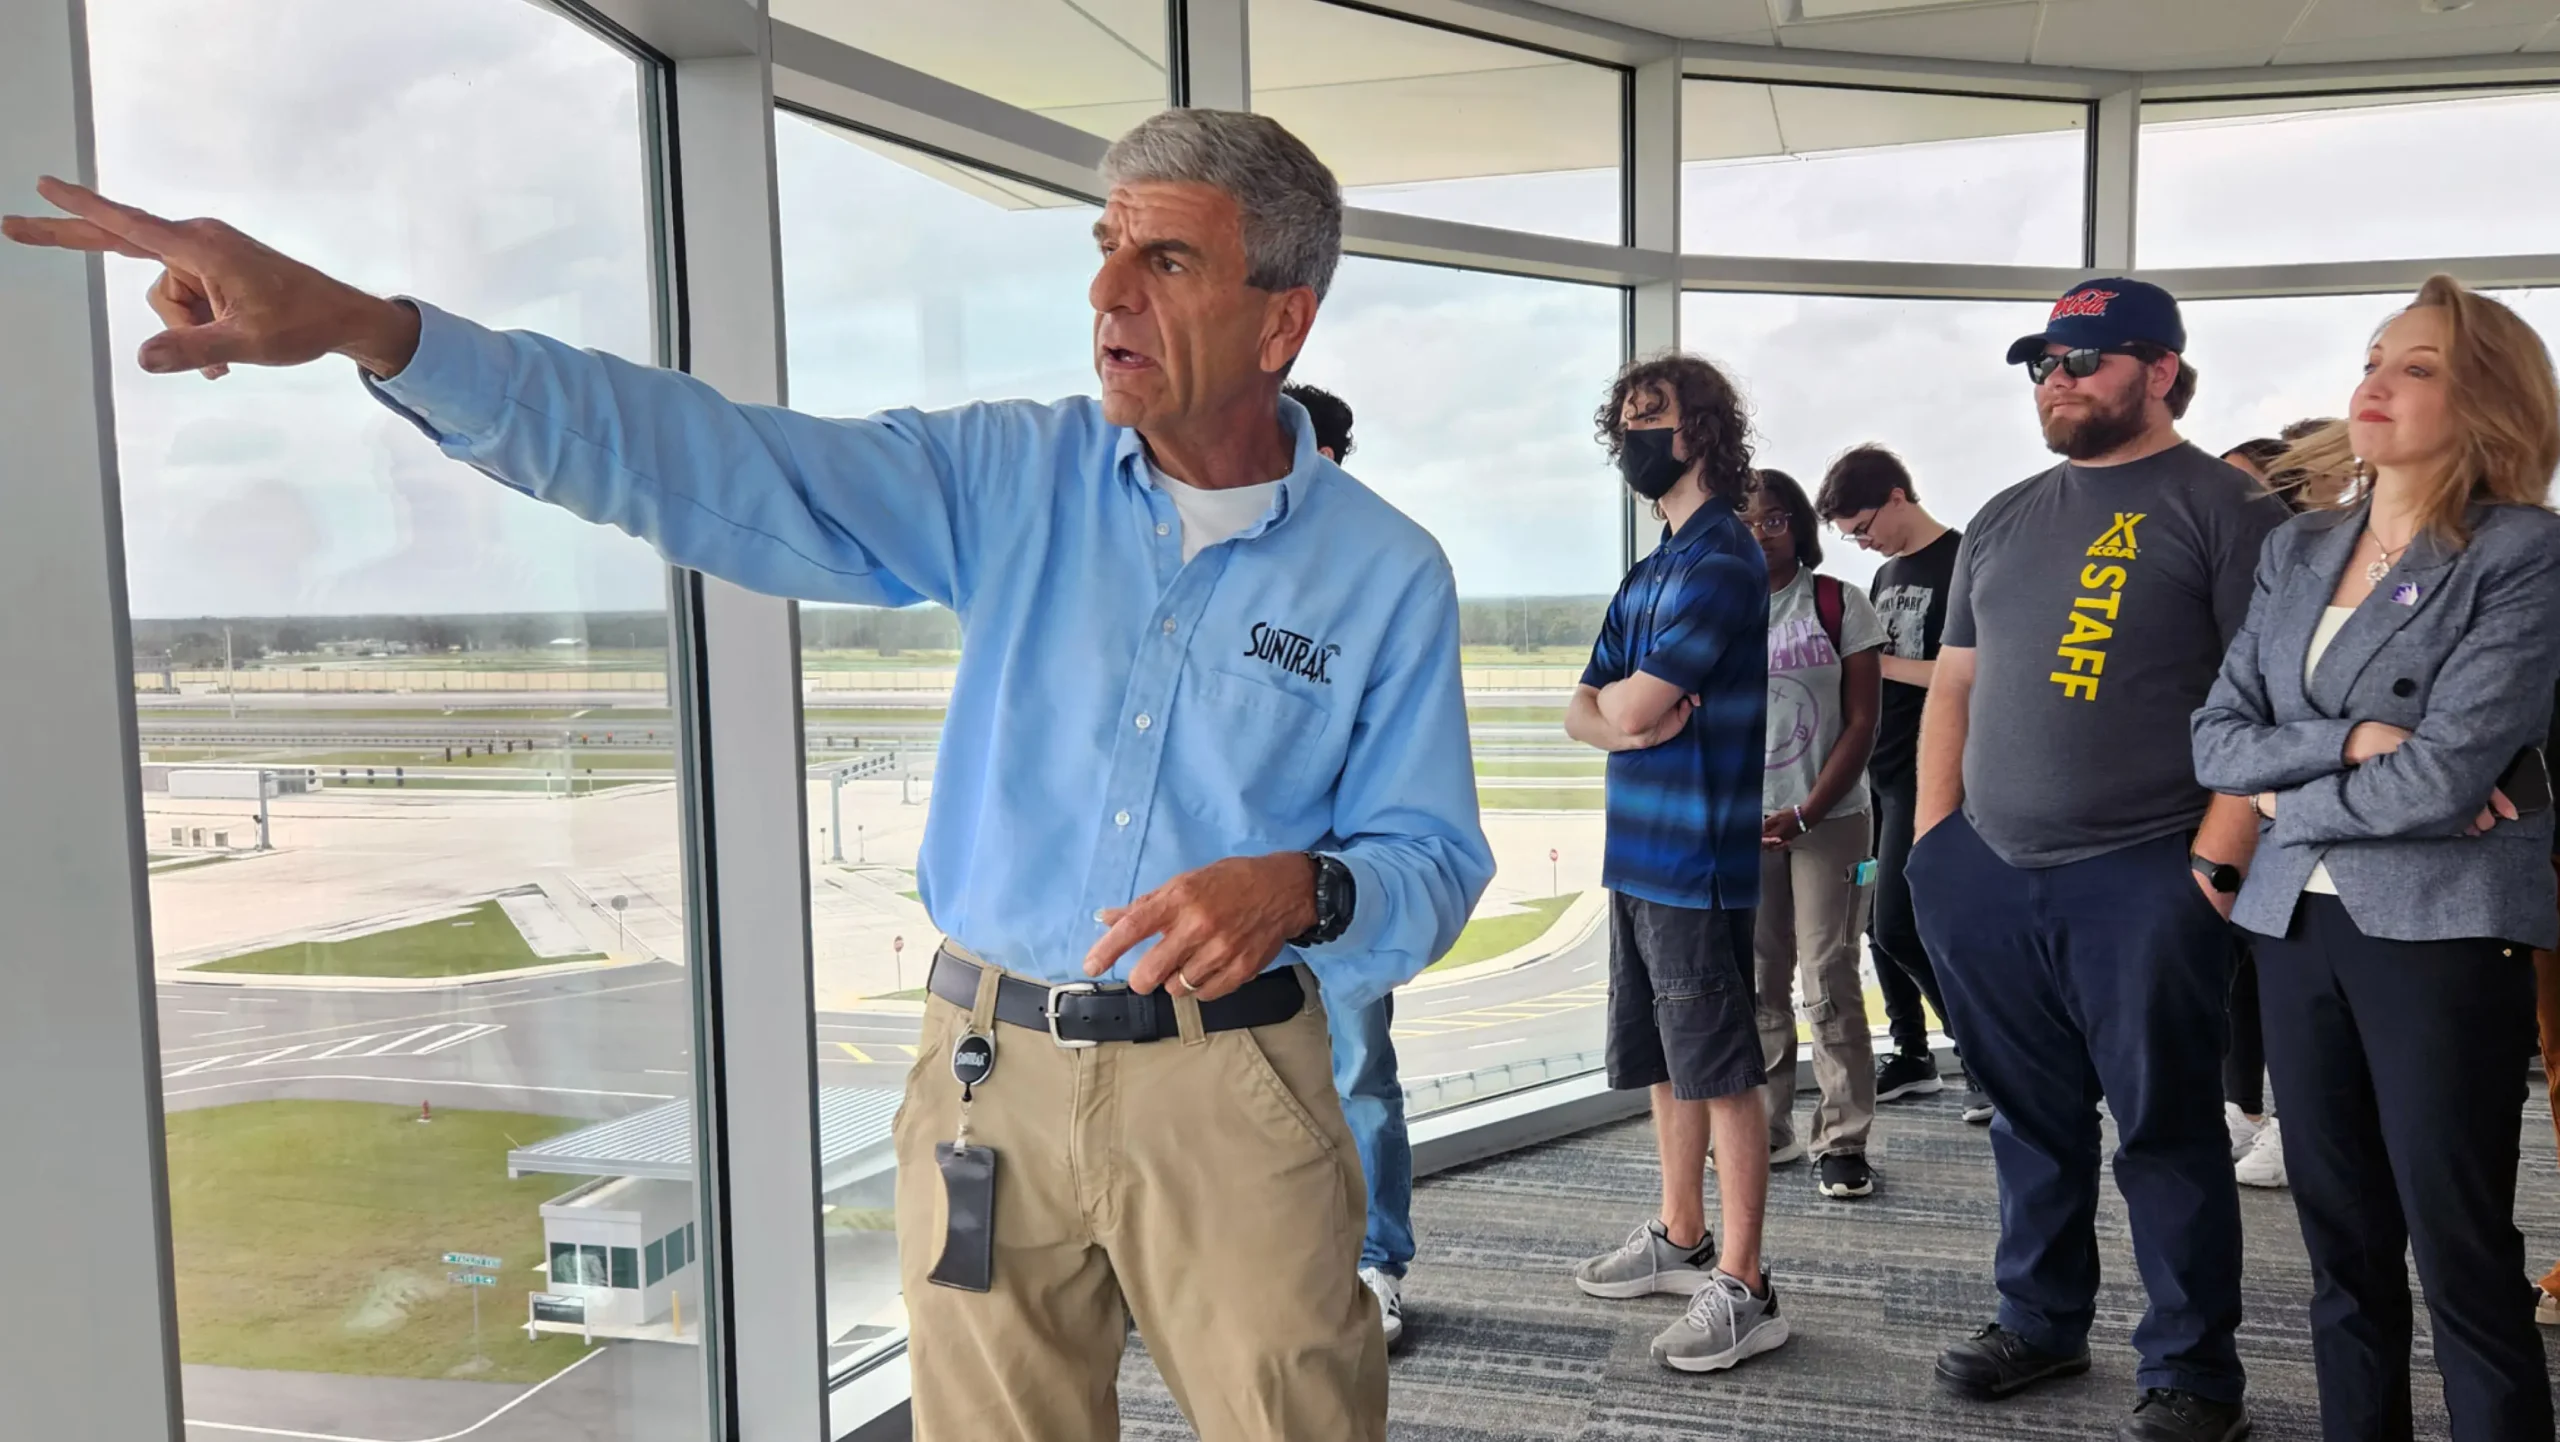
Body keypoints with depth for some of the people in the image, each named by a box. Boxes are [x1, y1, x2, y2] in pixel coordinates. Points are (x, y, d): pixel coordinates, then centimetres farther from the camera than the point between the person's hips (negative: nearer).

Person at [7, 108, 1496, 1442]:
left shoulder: (1388, 574, -3)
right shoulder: (1011, 479, 0)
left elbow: (1434, 860, 0)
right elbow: (705, 462, -8)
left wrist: (1305, 890, -24)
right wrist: (362, 325, -18)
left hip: (1231, 1091, -1)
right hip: (991, 1074, 2)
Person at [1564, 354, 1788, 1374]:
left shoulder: (1721, 561, -13)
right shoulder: (1653, 569, 17)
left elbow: (1634, 703, -20)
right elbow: (1584, 709, 12)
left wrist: (1617, 701, 3)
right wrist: (1621, 720, -9)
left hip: (1698, 857, -9)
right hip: (1639, 852, 9)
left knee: (1722, 1073, -2)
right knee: (1663, 1061, 18)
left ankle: (1742, 1289, 7)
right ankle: (1681, 1239, 32)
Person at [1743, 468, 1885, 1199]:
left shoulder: (1839, 604, 0)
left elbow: (1861, 724, -3)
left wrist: (1804, 816, -12)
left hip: (1828, 818, -3)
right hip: (1741, 824, 3)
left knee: (1827, 979, -5)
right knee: (1756, 981, 7)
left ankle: (1843, 1141, 4)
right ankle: (1768, 1129, 17)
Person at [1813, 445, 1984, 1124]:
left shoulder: (1961, 563, -10)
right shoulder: (1886, 575, 16)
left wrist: (1875, 662, -16)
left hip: (1925, 775, -8)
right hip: (1876, 770, 8)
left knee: (1897, 925, -11)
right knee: (1879, 922, 10)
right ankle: (1912, 1054, 22)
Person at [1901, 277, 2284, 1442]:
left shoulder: (2220, 507, -2)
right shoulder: (2003, 521, 16)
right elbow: (1955, 687, 18)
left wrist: (2215, 861, -15)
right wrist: (1934, 849, 10)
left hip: (2141, 880, -5)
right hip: (1988, 877, 6)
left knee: (2164, 1132, 4)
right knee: (2031, 1119, 15)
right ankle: (2040, 1321, 31)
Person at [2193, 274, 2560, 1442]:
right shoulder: (2296, 550, 10)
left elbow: (2449, 775, -17)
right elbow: (2215, 740, 4)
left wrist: (2288, 797, -3)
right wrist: (2349, 742, -12)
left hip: (2443, 931, -5)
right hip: (2297, 924, 5)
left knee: (2462, 1254, 1)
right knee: (2341, 1243, 12)